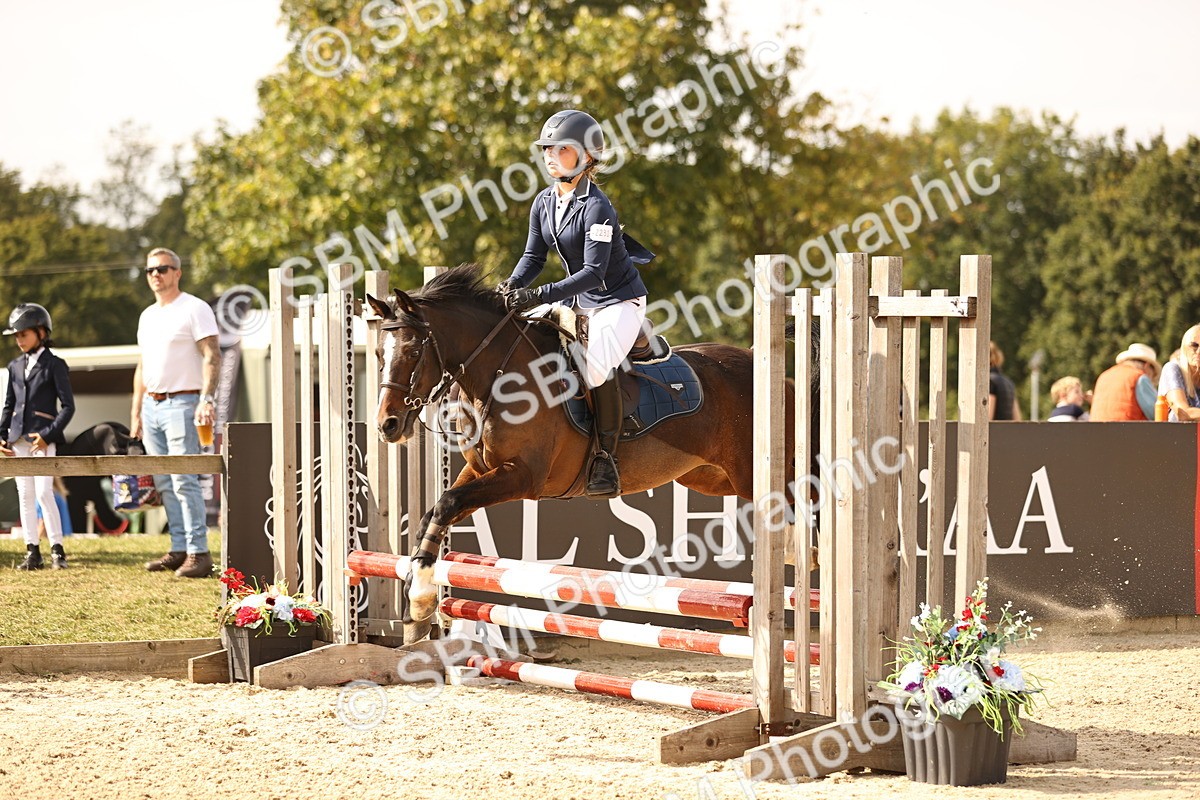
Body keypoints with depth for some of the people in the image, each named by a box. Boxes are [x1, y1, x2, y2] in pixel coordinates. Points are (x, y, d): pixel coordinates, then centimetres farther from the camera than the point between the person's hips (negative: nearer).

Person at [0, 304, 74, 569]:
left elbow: (68, 406, -5)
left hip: (43, 439, -6)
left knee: (44, 492, -12)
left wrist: (48, 435, -14)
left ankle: (57, 549, -5)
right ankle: (33, 552, 8)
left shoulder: (55, 365, -2)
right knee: (25, 494, 4)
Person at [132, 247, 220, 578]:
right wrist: (136, 411, 18)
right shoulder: (147, 316, 19)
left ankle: (199, 553, -15)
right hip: (152, 405, 8)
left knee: (184, 481, -14)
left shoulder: (195, 309, -5)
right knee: (165, 484, 7)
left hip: (182, 402, -8)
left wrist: (206, 399, -24)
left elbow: (212, 356, -13)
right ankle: (179, 549, 11)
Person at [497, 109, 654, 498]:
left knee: (595, 364, -31)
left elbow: (593, 271, -28)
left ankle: (606, 459, -21)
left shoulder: (596, 208, -23)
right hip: (580, 304, 9)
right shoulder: (544, 202, 2)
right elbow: (534, 256, 6)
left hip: (620, 301, -9)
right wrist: (513, 287, -15)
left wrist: (541, 295, -36)